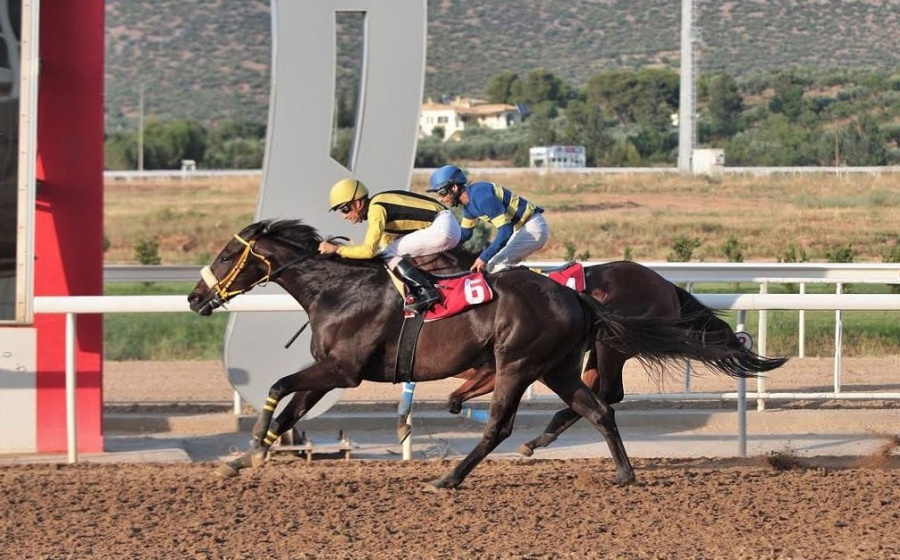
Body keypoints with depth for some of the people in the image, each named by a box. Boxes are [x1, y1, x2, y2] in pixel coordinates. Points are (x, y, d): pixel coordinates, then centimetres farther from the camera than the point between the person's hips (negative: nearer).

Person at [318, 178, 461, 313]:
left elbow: (369, 250, -21)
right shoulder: (378, 204, 13)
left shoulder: (376, 209, -15)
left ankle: (426, 292, -17)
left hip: (442, 228, -10)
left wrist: (337, 249, -12)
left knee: (388, 253, -11)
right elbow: (386, 241, 19)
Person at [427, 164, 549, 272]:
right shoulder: (468, 202, 6)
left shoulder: (481, 196, -25)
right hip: (520, 228, 10)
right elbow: (465, 234, 20)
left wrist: (484, 258, -26)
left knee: (496, 265, -18)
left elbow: (505, 231, -28)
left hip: (533, 227, -10)